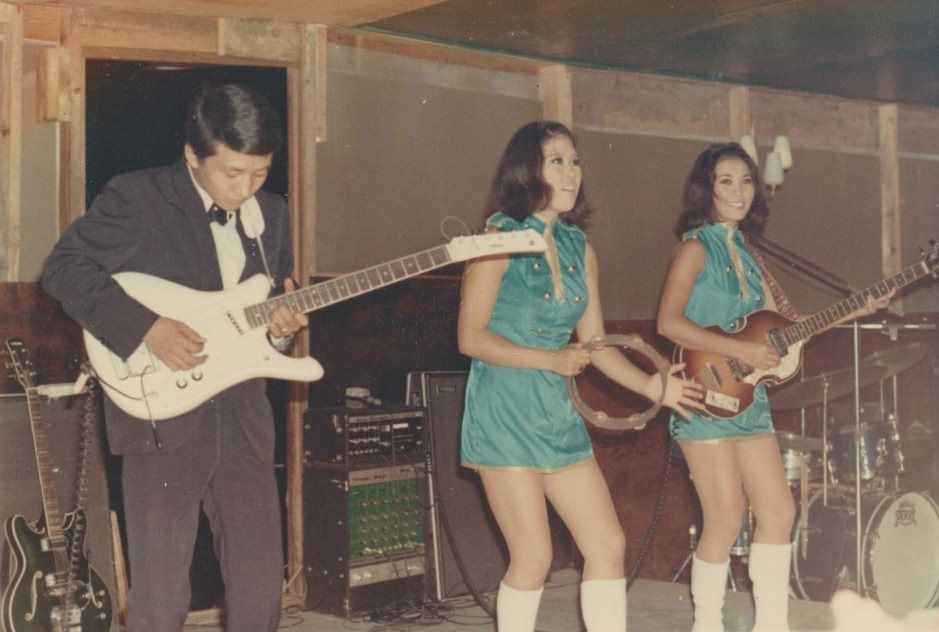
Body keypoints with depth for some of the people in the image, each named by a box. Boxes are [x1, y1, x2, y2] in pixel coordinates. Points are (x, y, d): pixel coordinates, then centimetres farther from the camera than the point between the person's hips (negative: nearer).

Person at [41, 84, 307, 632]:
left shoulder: (272, 213, 10)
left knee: (262, 583, 9)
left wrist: (284, 322, -4)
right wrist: (147, 326, -20)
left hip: (243, 415, 5)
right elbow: (64, 268, -10)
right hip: (162, 412, -5)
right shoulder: (137, 198, -7)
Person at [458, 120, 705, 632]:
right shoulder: (501, 238, -7)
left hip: (557, 412, 7)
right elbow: (471, 336, -12)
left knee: (608, 545, 3)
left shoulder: (579, 248, 11)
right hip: (505, 411, -7)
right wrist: (550, 360, -18)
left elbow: (595, 341, 12)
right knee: (534, 558, -4)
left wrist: (652, 387, -1)